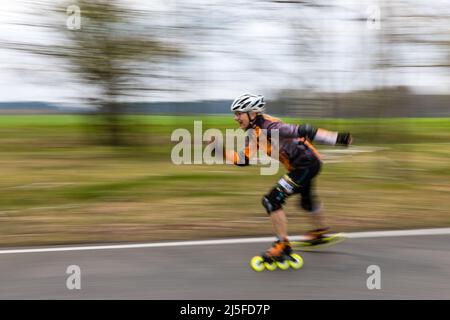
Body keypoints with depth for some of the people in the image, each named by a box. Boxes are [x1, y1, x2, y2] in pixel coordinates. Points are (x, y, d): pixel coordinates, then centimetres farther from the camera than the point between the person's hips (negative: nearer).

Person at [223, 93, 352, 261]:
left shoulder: (270, 127, -25)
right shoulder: (253, 133, 2)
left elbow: (304, 131, -27)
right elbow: (244, 159, 4)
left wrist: (338, 138, -28)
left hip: (307, 164, -10)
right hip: (299, 165, 10)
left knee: (271, 200, -15)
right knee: (306, 201, 33)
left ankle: (283, 244, -5)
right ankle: (320, 231, 58)